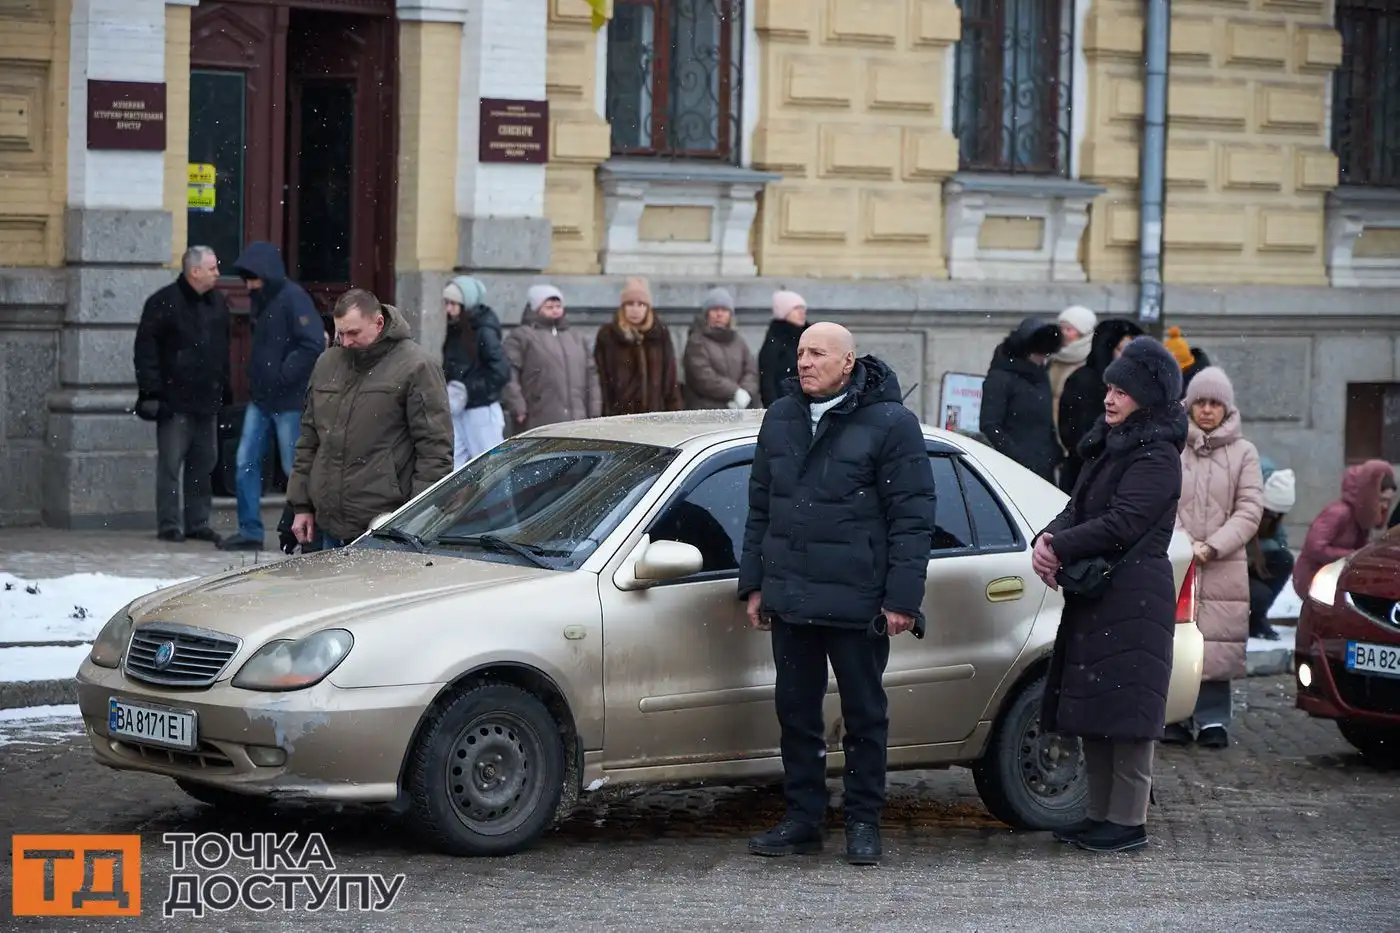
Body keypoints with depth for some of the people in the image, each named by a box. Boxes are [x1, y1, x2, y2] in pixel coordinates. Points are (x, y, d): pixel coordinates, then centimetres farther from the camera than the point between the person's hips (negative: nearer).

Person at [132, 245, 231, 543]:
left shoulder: (217, 303, 12)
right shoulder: (164, 303, -9)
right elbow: (145, 349, -10)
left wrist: (225, 387, 15)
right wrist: (152, 392, -15)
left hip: (208, 398, 7)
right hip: (175, 400, -7)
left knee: (204, 462, 10)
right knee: (171, 463, -3)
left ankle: (198, 522, 18)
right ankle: (169, 525, 1)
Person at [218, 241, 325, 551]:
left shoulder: (293, 298, -15)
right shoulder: (261, 300, 13)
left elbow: (313, 345, -24)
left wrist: (282, 376, -21)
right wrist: (256, 375, 10)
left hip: (290, 401, -9)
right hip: (261, 399, 9)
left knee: (296, 468, -2)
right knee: (246, 462, 7)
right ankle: (250, 531, 14)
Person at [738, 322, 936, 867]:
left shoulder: (890, 424, -7)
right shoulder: (781, 419, 11)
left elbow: (912, 518, -9)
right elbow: (760, 508, 17)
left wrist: (902, 599, -13)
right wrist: (755, 583, 13)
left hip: (856, 602, -5)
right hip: (790, 598, 6)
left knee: (864, 715, 5)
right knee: (795, 712, 10)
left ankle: (864, 823, 15)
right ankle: (803, 820, 20)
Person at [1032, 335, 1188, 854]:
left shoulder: (1156, 458, -11)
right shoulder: (1107, 449, 18)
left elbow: (1121, 525, -18)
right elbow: (1078, 511, 15)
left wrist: (1058, 549, -13)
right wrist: (1049, 539, -6)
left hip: (1132, 602, -9)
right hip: (1093, 599, 9)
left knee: (1123, 712, -8)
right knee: (1093, 713, 11)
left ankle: (1129, 821, -5)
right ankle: (1101, 815, 18)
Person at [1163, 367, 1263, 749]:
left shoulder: (1243, 453, 7)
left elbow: (1249, 510, 2)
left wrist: (1211, 547, -8)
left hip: (1223, 567, 0)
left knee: (1217, 645, -4)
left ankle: (1213, 719, 1)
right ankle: (1176, 718, 4)